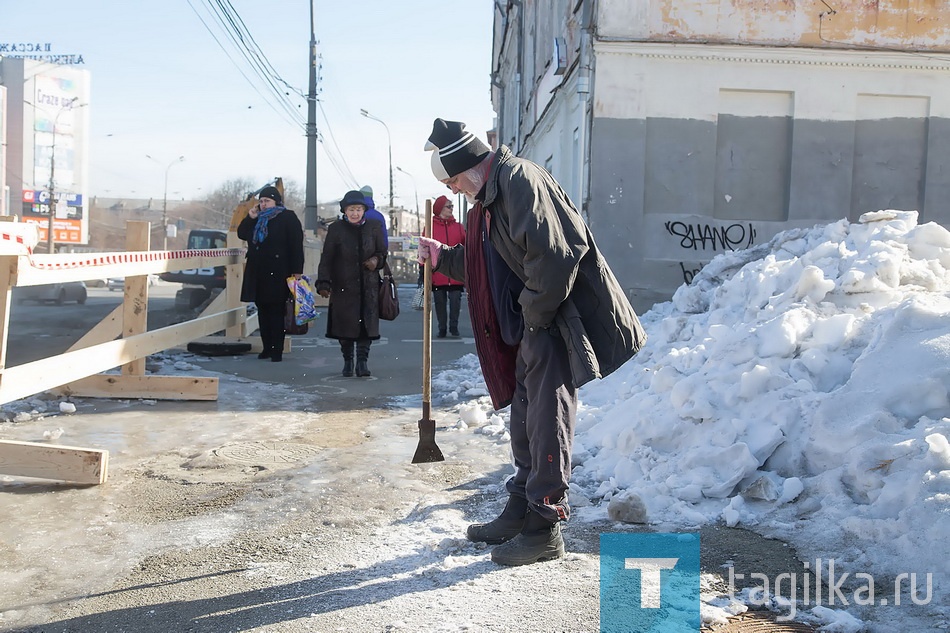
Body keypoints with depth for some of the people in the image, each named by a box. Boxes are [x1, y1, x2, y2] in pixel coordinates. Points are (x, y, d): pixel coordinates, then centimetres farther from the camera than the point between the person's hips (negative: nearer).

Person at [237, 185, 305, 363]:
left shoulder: (288, 218, -2)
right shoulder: (257, 218, 18)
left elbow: (296, 246, -9)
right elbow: (242, 234, 19)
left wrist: (297, 270, -16)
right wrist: (250, 218, 3)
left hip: (277, 273, -6)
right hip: (258, 273, 7)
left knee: (276, 312, -5)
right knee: (262, 311, 8)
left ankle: (277, 350, -2)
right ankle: (267, 348, 15)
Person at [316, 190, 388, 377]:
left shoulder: (374, 227, 5)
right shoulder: (335, 229, 1)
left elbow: (382, 252, 13)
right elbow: (326, 258, -1)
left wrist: (376, 260, -11)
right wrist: (323, 283, -11)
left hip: (368, 286, 1)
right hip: (343, 285, -1)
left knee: (366, 324, -3)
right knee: (345, 325, 3)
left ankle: (362, 361, 5)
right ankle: (347, 361, 18)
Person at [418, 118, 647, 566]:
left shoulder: (520, 181, -17)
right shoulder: (490, 197, 18)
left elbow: (553, 256, -27)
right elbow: (488, 267, 28)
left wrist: (534, 315, -18)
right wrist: (439, 256, 22)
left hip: (559, 320, -11)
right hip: (533, 327, 11)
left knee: (547, 420, -5)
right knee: (525, 420, 16)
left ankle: (544, 528, 5)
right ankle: (520, 511, 28)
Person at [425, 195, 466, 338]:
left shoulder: (459, 227, 8)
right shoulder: (431, 227, 1)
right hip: (437, 273, -1)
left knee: (455, 301, 0)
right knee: (440, 302, 6)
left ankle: (454, 328, 9)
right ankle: (442, 329, 15)